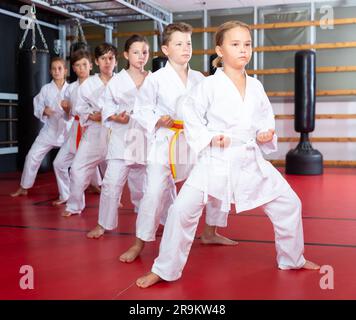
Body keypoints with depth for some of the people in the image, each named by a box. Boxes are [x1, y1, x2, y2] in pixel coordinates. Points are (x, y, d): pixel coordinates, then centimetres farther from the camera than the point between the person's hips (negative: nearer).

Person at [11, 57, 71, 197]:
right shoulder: (46, 89, -2)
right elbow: (37, 107, 4)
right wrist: (44, 111, -17)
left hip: (68, 129, -1)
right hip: (50, 129, 1)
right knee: (32, 156, -1)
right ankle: (24, 187, 18)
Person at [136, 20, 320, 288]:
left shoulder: (256, 86, 6)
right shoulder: (209, 85, -7)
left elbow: (265, 117, 16)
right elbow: (190, 115, -3)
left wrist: (266, 134, -4)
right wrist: (208, 138, -15)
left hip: (252, 160, 5)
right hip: (216, 161, -4)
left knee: (289, 204, 9)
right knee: (182, 210, -13)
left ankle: (293, 259, 34)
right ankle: (164, 269, 7)